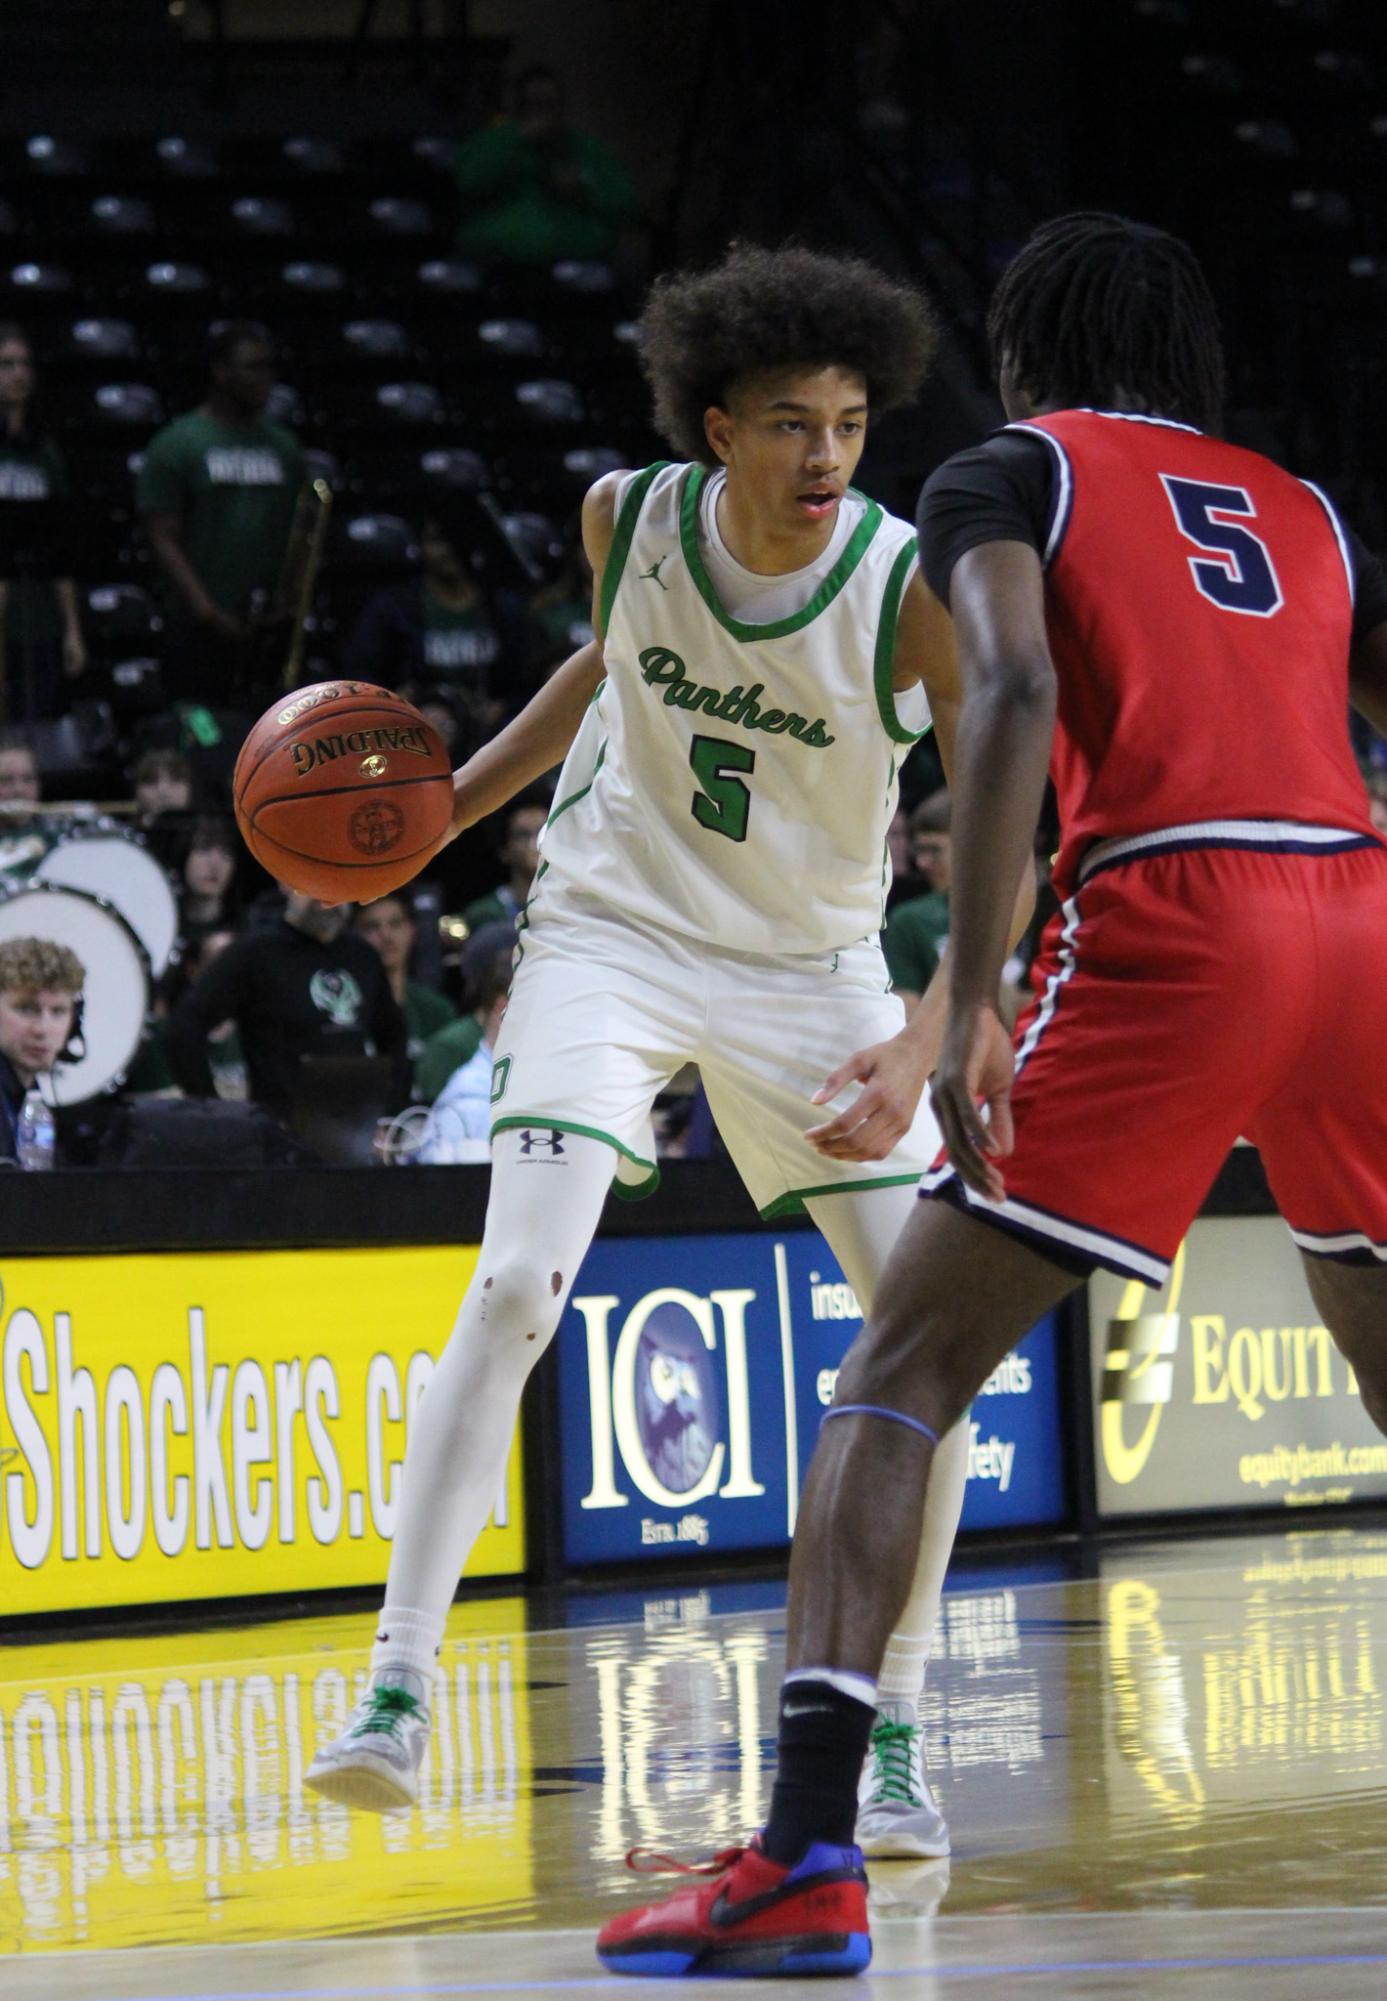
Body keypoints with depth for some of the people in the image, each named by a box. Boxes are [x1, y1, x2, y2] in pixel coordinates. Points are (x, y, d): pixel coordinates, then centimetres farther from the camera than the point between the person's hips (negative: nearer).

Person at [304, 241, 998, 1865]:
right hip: (614, 930, 0)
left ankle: (893, 1731, 5)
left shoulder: (910, 592, -20)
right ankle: (397, 1690, -18)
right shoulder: (629, 518, -11)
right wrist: (445, 807, 5)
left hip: (811, 967, 0)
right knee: (513, 1291, -19)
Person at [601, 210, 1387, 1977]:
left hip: (1168, 920, -4)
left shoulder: (1008, 471, 14)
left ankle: (805, 1852, -15)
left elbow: (1015, 691, -6)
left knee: (900, 1379, 0)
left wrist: (971, 1005, -14)